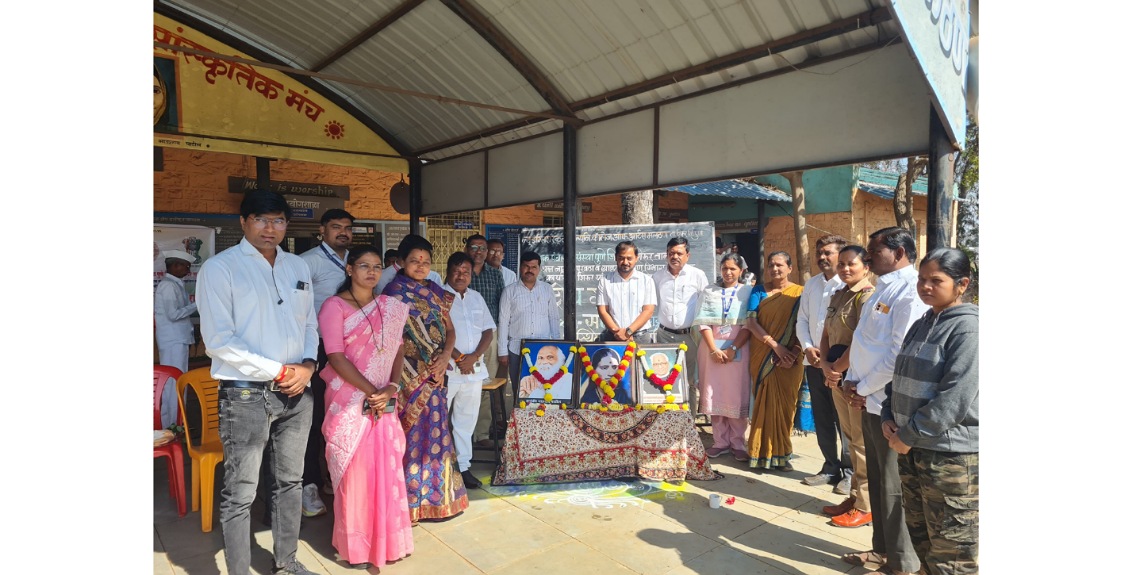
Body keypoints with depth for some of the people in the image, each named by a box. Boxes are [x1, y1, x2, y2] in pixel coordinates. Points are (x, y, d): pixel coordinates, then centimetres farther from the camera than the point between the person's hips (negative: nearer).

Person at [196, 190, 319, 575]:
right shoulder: (220, 268, -7)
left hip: (296, 392, 6)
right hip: (246, 395, -6)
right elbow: (218, 340, -13)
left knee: (290, 482, 17)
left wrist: (307, 365, -4)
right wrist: (277, 371, -14)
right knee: (240, 493, 3)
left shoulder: (298, 267, 10)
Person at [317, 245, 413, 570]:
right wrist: (371, 391, -14)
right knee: (353, 471, 3)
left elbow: (397, 350, 8)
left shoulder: (390, 308, 10)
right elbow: (335, 356, -13)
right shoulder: (335, 306, -6)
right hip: (350, 401, -4)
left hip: (384, 400, 5)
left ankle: (385, 538, 24)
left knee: (387, 469, 8)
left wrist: (391, 388, -7)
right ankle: (354, 545, 18)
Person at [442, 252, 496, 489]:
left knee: (467, 419, 11)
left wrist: (474, 356, -5)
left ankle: (463, 466, 21)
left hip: (475, 369, 5)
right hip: (446, 369, -5)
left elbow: (488, 331, 10)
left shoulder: (477, 298, 14)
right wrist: (459, 357, -13)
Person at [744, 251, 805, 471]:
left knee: (785, 404, 3)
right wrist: (775, 345, -16)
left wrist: (793, 353, -17)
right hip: (763, 357, 0)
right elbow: (751, 322, -5)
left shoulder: (800, 293, 3)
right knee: (765, 403, 3)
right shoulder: (759, 291, 6)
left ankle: (779, 453, 14)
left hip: (789, 360, 0)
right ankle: (764, 452, 13)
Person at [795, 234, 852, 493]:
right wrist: (807, 347, -2)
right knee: (822, 419, 13)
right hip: (813, 362, 6)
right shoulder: (811, 284, 12)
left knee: (843, 420, 2)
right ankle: (831, 467, 27)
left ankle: (849, 472, 16)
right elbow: (802, 319, 12)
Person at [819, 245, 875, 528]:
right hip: (837, 377, 8)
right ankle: (855, 496, 27)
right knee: (851, 438, 16)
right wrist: (826, 366, -3)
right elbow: (826, 335, 13)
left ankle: (865, 505, 12)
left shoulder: (867, 296, -13)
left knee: (862, 442, 1)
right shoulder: (838, 296, 13)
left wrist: (838, 367, -10)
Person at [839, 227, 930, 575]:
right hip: (871, 400, 9)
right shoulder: (884, 289, 15)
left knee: (894, 486, 3)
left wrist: (863, 389, -13)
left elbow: (899, 355, -22)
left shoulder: (910, 292, -16)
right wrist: (852, 380, 5)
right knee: (877, 479, 18)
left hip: (891, 403, -9)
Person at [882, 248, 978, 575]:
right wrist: (889, 417, 1)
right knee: (920, 537, 22)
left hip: (951, 456, -8)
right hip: (912, 449, 8)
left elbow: (954, 399, -21)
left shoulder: (968, 327, -14)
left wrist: (909, 435, -16)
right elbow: (899, 377, 17)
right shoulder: (921, 325, 11)